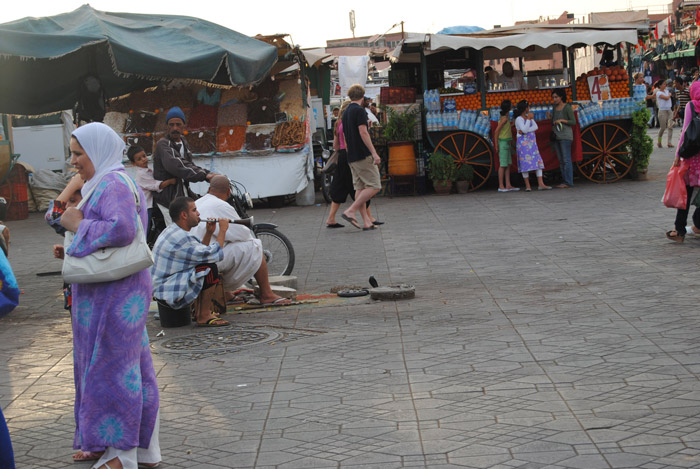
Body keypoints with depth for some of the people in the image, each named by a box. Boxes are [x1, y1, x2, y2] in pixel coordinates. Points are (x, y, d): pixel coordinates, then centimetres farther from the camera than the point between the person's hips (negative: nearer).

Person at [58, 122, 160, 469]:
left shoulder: (113, 186, -15)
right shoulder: (106, 184, 17)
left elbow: (122, 229, -31)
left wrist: (79, 225, -18)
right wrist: (72, 251, 10)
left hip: (114, 294, -11)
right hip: (113, 292, 11)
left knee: (111, 367, -4)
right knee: (132, 368, 13)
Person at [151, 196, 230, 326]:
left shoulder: (172, 231, 12)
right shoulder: (181, 238, -23)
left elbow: (200, 252, 19)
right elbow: (215, 254, -23)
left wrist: (209, 233, 8)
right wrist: (222, 230, -11)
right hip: (168, 293, -11)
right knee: (210, 268, -19)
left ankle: (199, 312, 18)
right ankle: (204, 317, -12)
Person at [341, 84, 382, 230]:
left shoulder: (345, 113, 15)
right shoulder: (359, 110, -10)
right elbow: (363, 132, -18)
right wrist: (374, 153, -19)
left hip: (351, 157, 9)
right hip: (363, 156, -9)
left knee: (360, 188, 7)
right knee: (374, 186, -6)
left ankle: (366, 221, 5)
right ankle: (350, 211, -13)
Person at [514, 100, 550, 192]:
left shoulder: (529, 116, 14)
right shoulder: (519, 119, -7)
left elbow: (535, 127, 0)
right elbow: (525, 130, -19)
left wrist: (524, 132, -14)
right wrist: (529, 119, -17)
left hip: (532, 143, 7)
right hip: (523, 143, -7)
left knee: (538, 162, -1)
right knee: (525, 164, -6)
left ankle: (541, 184, -4)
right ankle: (527, 186, 0)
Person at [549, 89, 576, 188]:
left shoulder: (567, 107, -7)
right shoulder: (554, 106, 14)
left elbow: (573, 122, -7)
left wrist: (562, 120, -16)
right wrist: (551, 117, 9)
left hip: (565, 136, -8)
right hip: (556, 135, 8)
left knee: (566, 159, -10)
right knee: (560, 160, 6)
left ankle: (568, 182, -11)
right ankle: (564, 181, 9)